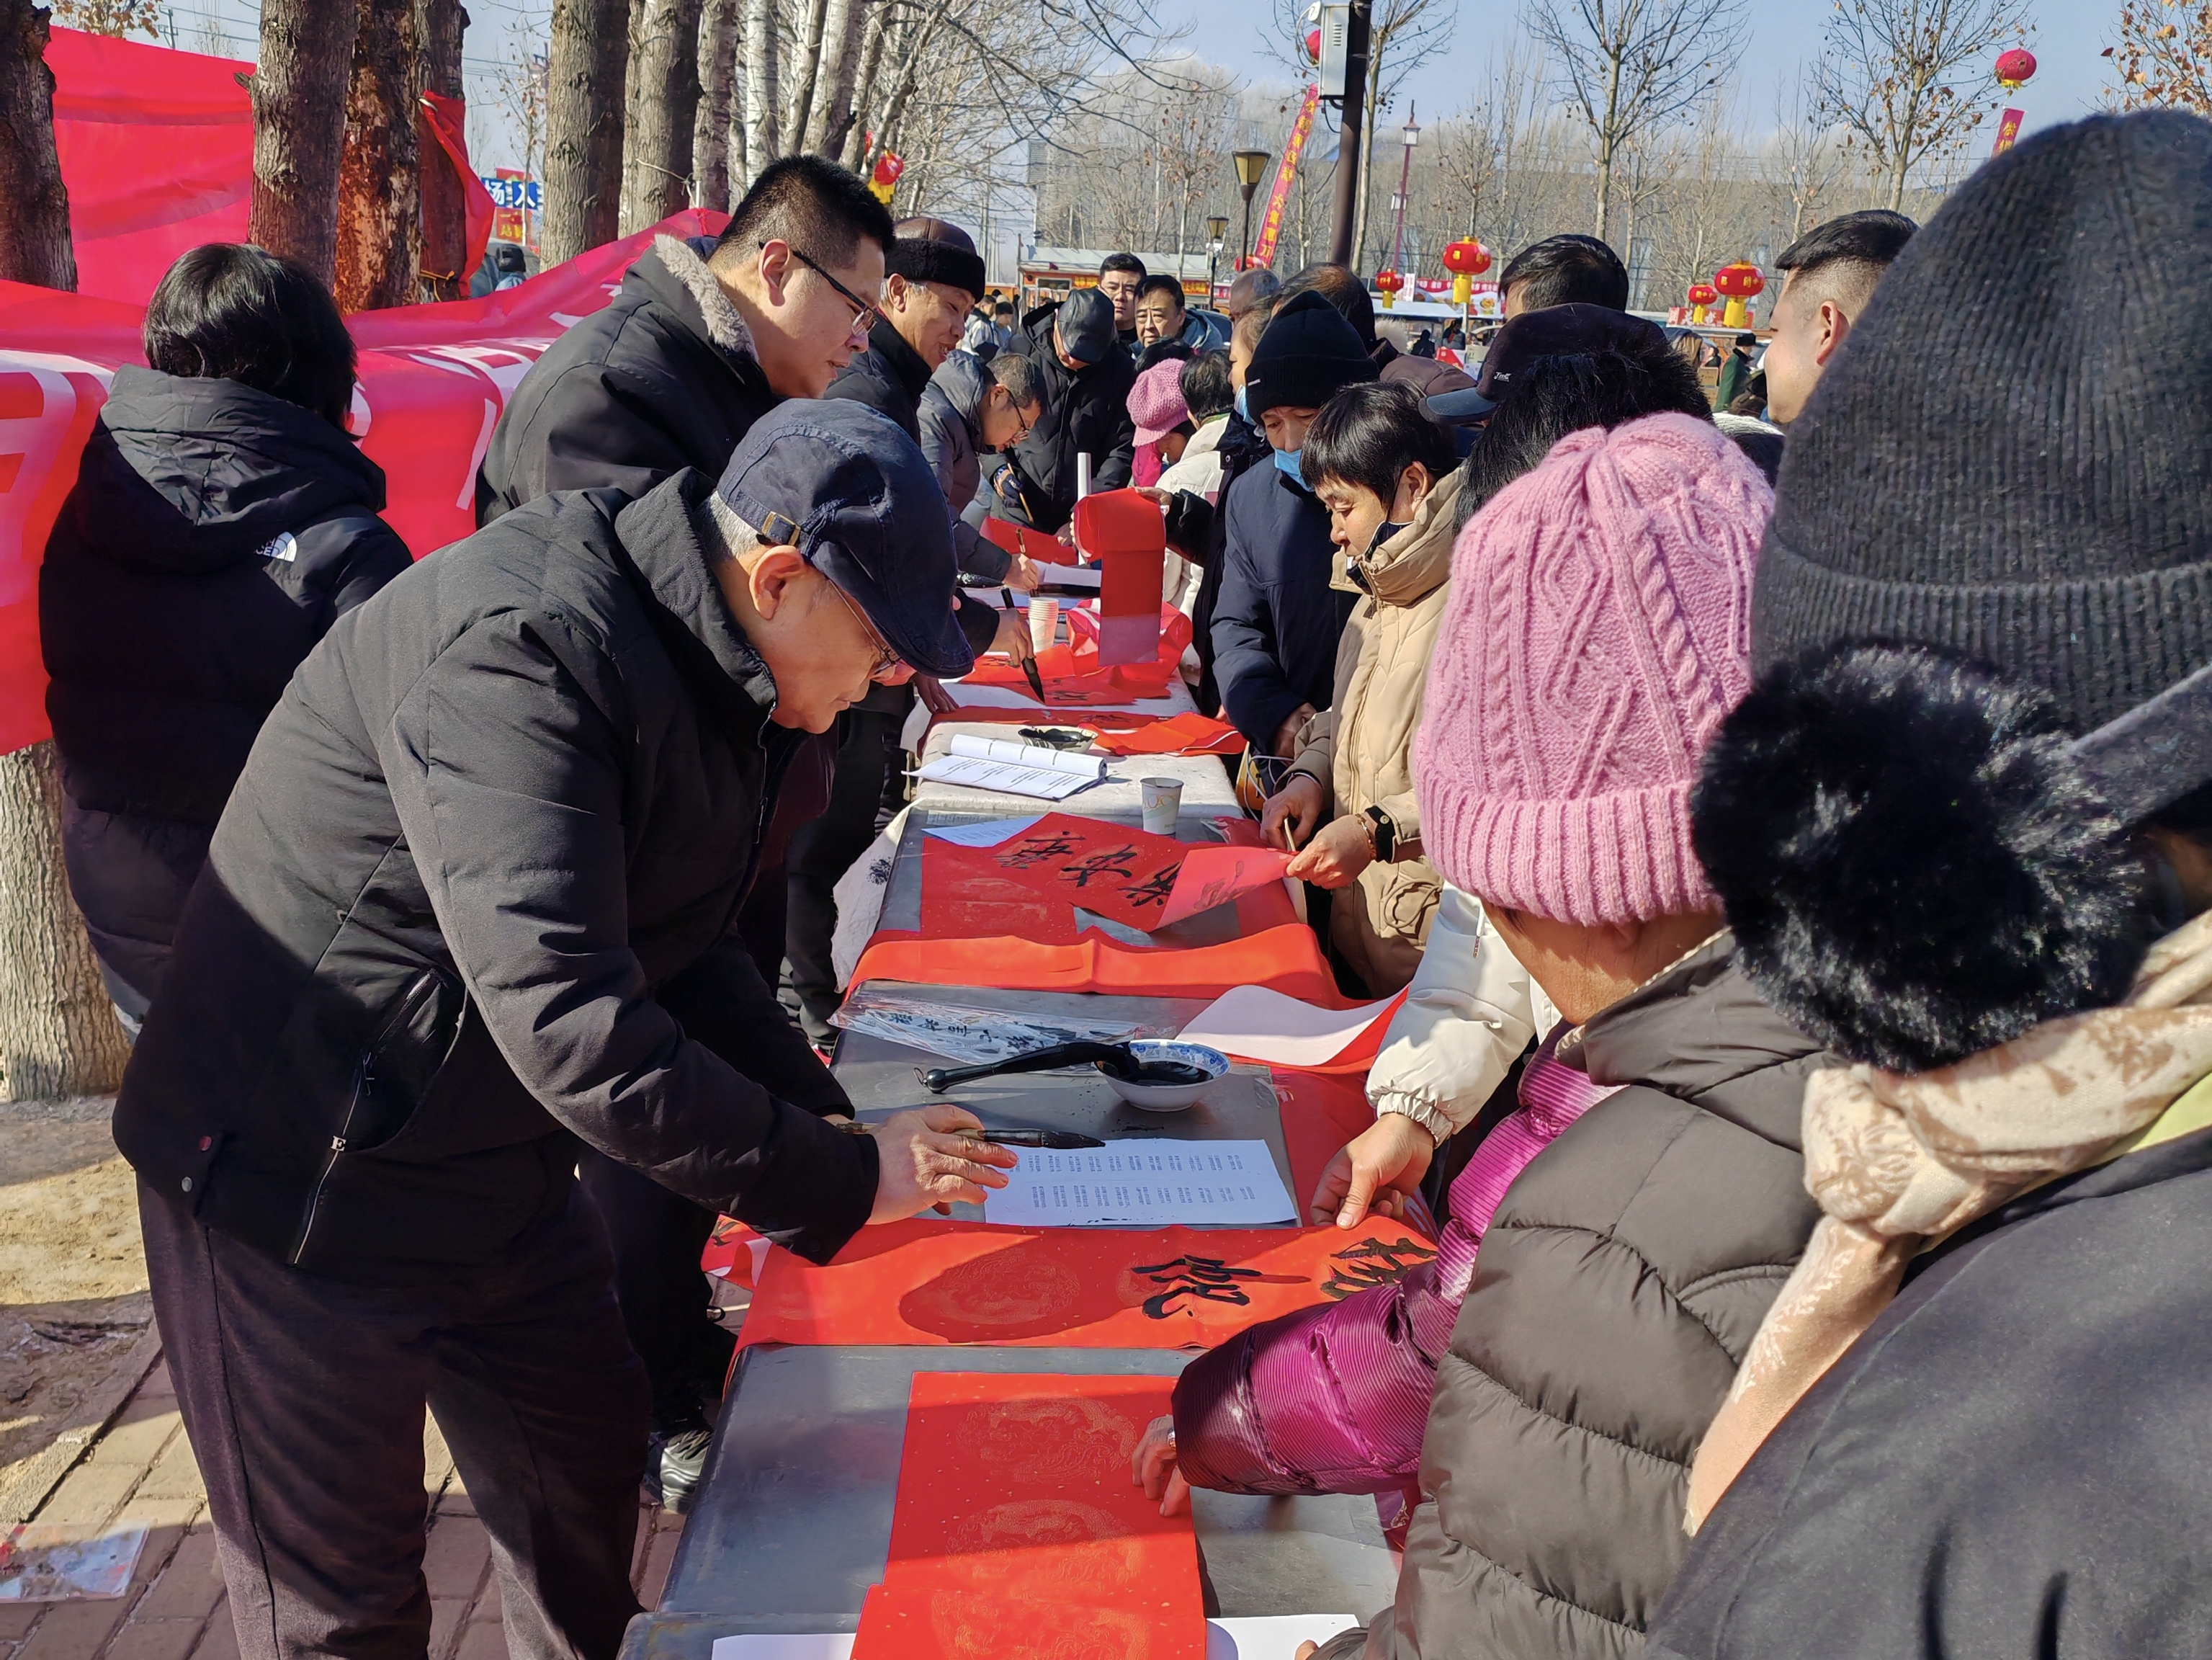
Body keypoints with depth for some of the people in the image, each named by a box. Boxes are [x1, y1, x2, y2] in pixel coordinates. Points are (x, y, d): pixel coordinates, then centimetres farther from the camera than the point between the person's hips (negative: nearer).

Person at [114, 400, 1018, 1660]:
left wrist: (826, 1117, -1)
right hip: (299, 1174, -9)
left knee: (592, 1467, 20)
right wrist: (841, 1179, -27)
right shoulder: (523, 654, -29)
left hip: (495, 1162, 9)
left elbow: (679, 944, 11)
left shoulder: (709, 669, 1)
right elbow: (569, 1022, -35)